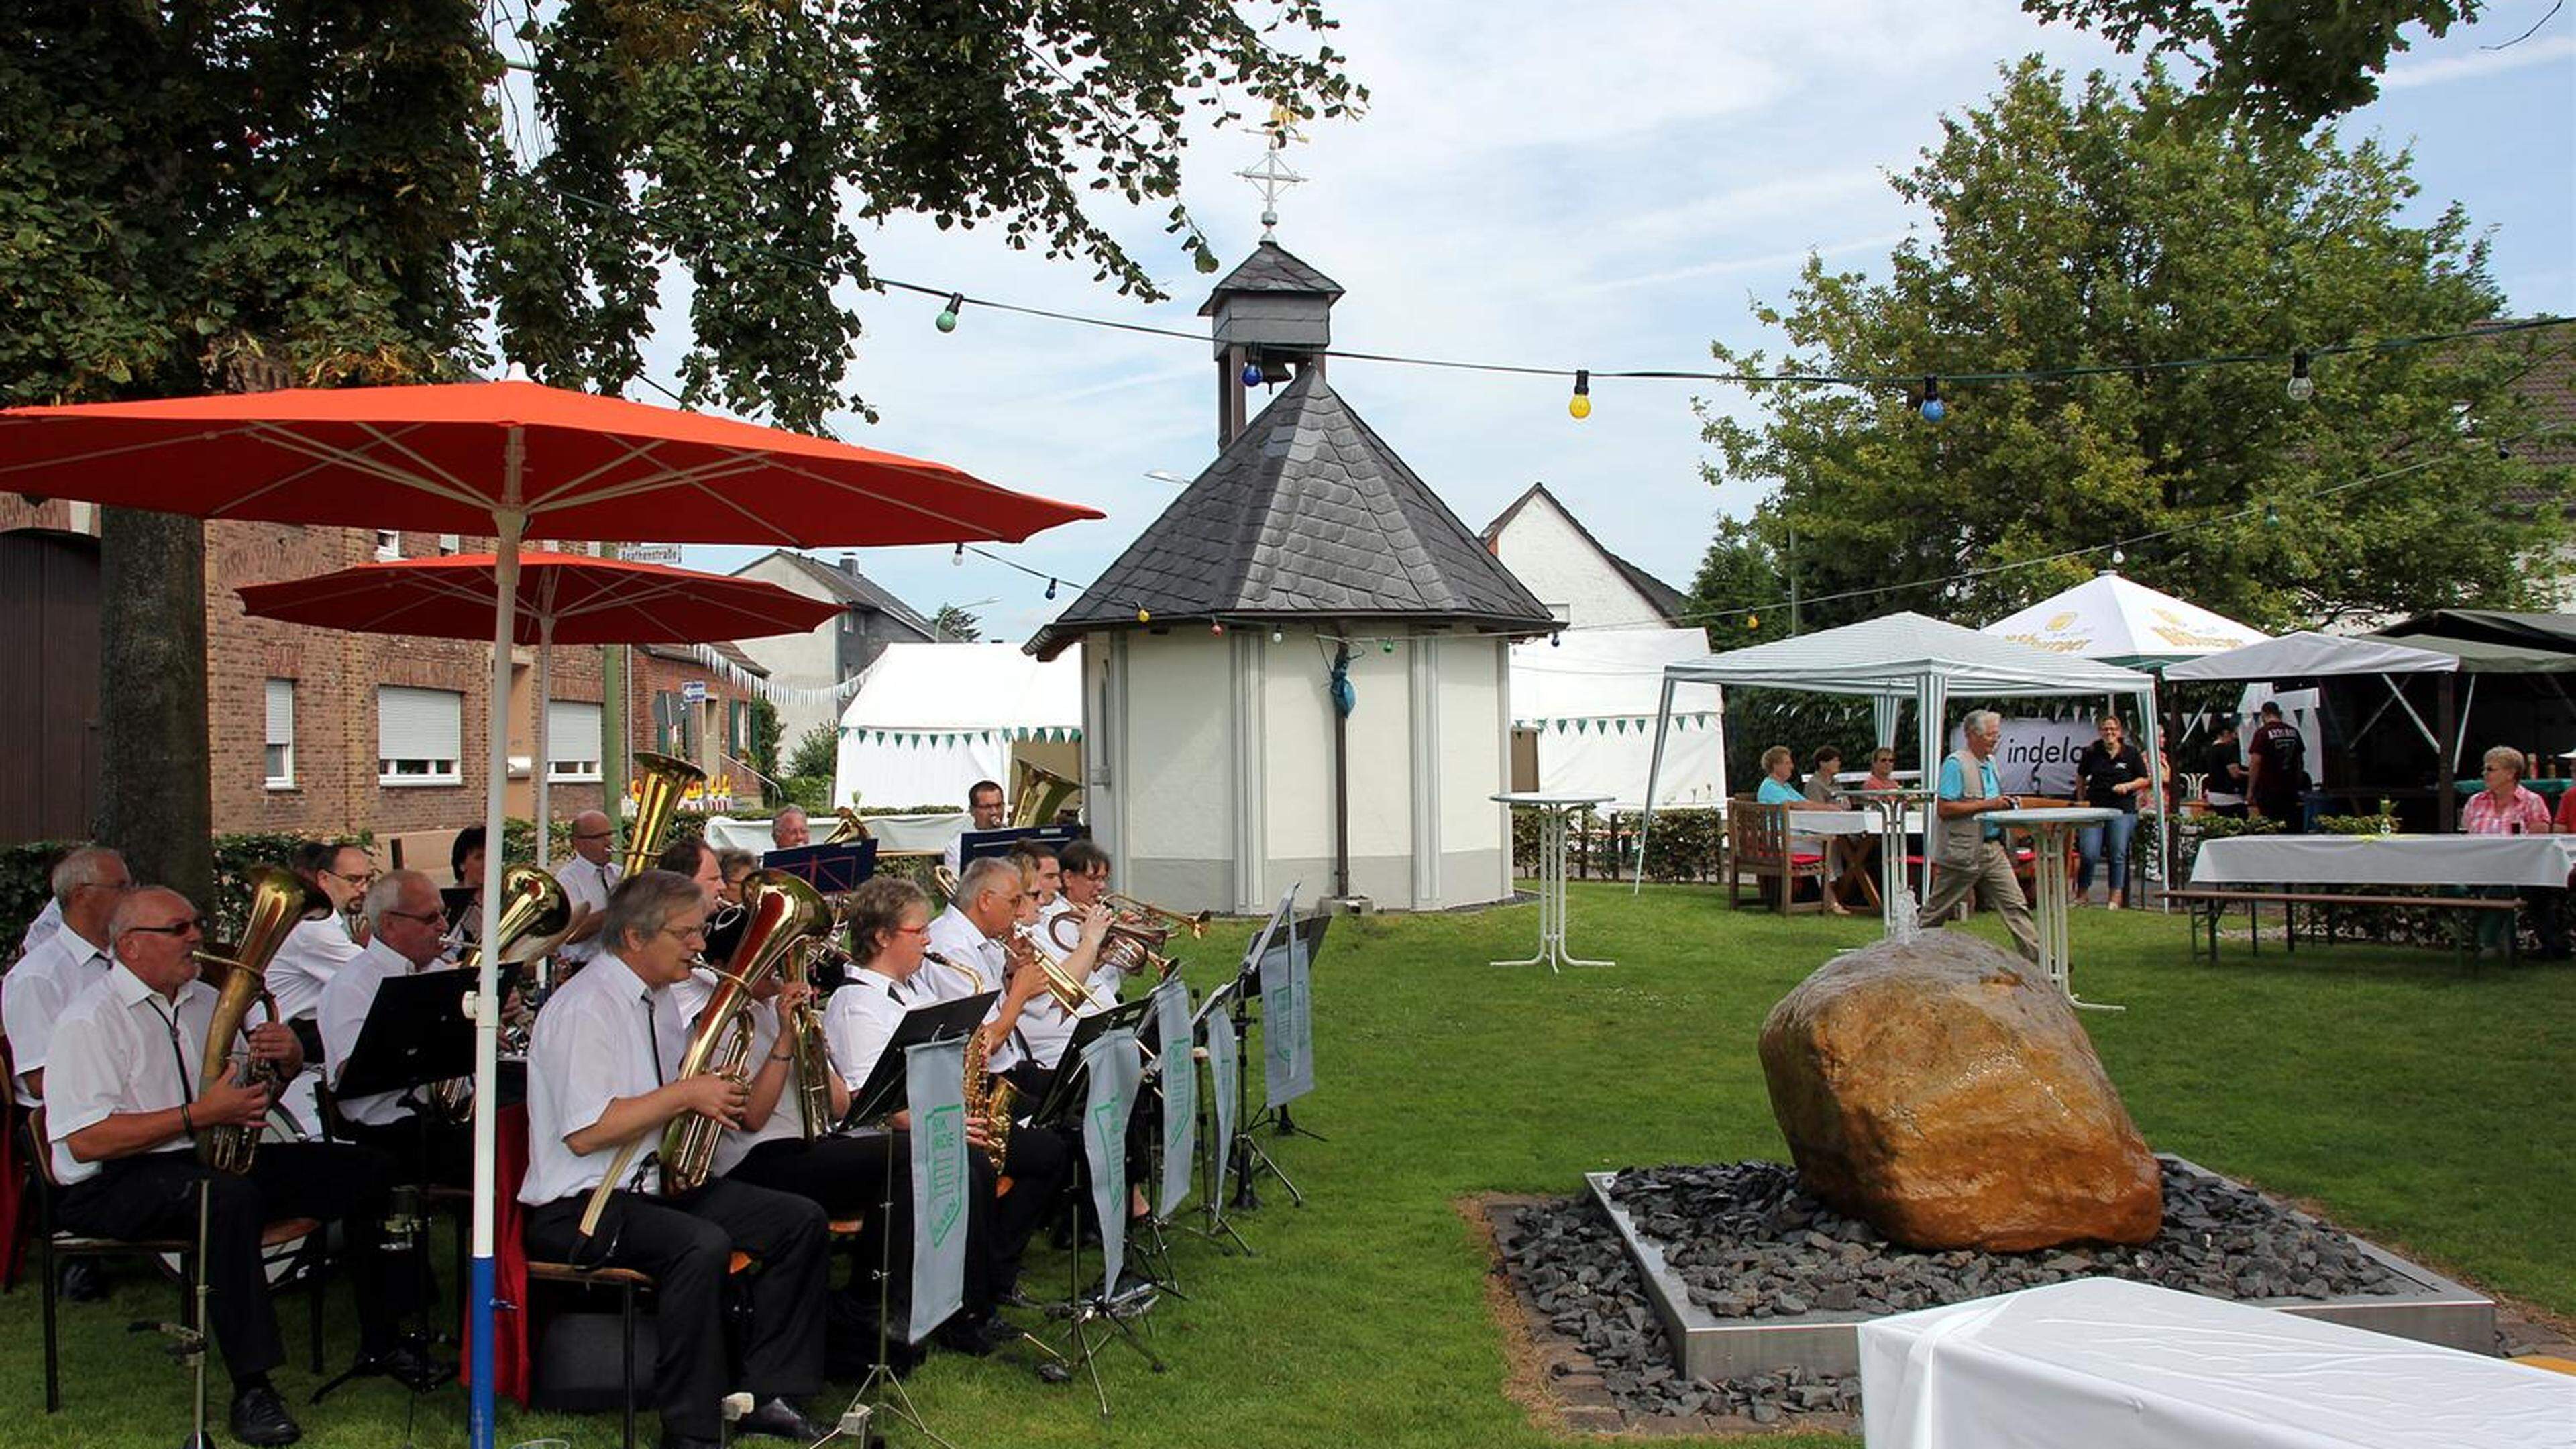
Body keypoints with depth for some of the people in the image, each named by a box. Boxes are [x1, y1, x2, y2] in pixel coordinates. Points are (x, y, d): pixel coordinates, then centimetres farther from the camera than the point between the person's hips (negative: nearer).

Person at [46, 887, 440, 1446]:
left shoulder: (205, 1000, 16)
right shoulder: (91, 1020, -10)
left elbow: (280, 1068, 25)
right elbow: (86, 1142, -20)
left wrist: (288, 1053, -1)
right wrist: (199, 1116, -25)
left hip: (219, 1157, 8)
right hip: (116, 1186, -8)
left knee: (368, 1172, -4)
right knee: (230, 1197, -40)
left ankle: (382, 1342, 6)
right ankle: (251, 1390, -35)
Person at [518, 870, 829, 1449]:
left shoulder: (658, 1000, 14)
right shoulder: (584, 1008, -17)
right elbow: (584, 1134, -24)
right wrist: (684, 1094, -20)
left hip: (658, 1183, 10)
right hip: (582, 1206, -10)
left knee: (801, 1220, -3)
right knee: (702, 1244, -36)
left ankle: (763, 1393, 3)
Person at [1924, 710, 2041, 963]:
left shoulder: (1990, 762, 14)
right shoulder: (1955, 763, -13)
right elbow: (1944, 809, -21)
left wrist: (2005, 804, 6)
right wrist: (1988, 805, -21)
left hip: (1992, 847, 7)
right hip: (1962, 850, -7)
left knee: (2015, 904, 1)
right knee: (1937, 910, 4)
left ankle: (2035, 956, 2)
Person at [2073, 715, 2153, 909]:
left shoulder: (2131, 753, 3)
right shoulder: (2092, 753, 5)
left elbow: (2145, 780, 7)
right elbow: (2080, 777, 21)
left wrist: (2128, 786, -9)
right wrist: (2083, 796, 16)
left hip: (2123, 809, 0)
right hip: (2095, 808, 1)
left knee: (2118, 854, 2)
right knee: (2089, 854, -7)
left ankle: (2116, 896, 11)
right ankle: (2082, 892, 10)